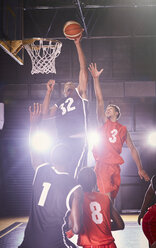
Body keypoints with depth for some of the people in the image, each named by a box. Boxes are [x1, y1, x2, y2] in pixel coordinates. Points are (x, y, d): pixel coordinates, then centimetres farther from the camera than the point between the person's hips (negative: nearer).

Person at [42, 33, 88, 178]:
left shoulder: (80, 95, 15)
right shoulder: (60, 103, 28)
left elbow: (83, 69, 7)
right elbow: (45, 114, 12)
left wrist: (77, 44, 3)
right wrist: (49, 92, 11)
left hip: (77, 141, -5)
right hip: (62, 143, 5)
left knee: (70, 176, -15)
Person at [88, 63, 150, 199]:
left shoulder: (123, 129, 17)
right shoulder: (104, 123, 12)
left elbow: (132, 149, 16)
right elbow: (100, 101, 3)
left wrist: (140, 168, 9)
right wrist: (96, 78, -6)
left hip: (115, 166, 3)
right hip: (102, 164, -2)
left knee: (112, 198, 1)